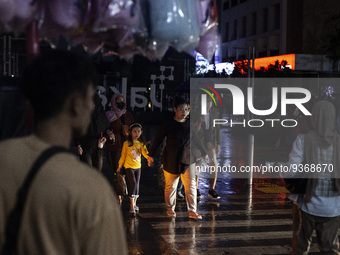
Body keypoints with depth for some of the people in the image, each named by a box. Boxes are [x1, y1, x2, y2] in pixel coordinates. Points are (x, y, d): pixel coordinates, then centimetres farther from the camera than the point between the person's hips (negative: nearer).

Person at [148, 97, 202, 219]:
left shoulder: (189, 125, 7)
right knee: (171, 186, 6)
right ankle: (170, 209, 23)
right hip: (171, 160, -2)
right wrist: (151, 155, 4)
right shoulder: (168, 124, -3)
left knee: (191, 185, -5)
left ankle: (192, 211, -2)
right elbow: (158, 140, 3)